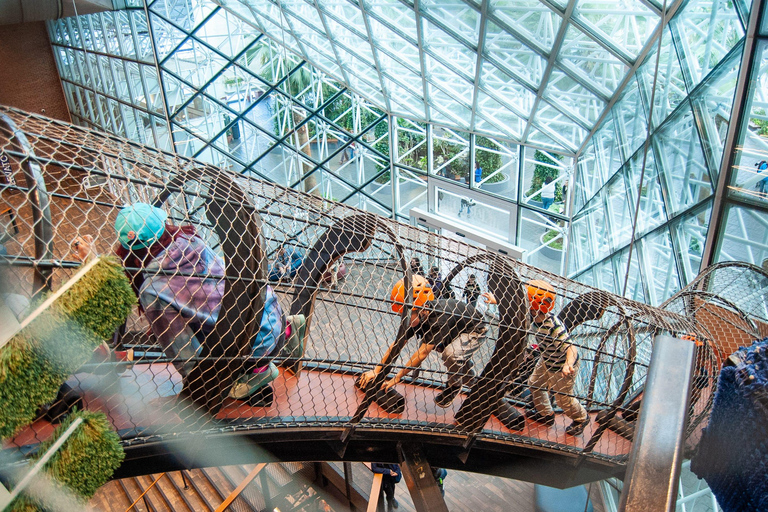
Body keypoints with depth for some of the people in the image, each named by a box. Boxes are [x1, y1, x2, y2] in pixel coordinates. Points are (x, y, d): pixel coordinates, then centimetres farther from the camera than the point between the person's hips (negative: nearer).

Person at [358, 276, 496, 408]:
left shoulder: (439, 317, -40)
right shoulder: (420, 316, -17)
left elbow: (422, 353, -39)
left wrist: (398, 377, -36)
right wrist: (376, 370, -22)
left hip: (477, 331, -9)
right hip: (457, 331, 9)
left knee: (451, 353, -30)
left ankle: (455, 385, 1)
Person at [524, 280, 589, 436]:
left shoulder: (554, 327, -41)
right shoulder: (534, 315, -19)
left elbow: (571, 349, -41)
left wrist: (568, 365, -60)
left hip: (562, 367, -7)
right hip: (546, 361, 8)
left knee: (563, 400, 13)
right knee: (534, 384, 22)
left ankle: (581, 418, 45)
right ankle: (545, 414, 48)